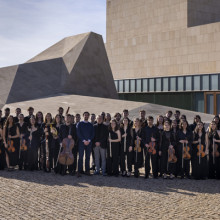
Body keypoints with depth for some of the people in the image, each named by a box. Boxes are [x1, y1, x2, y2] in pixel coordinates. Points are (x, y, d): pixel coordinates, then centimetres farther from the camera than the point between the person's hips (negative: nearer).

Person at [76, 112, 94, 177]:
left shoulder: (91, 125, 13)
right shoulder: (79, 124, 5)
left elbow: (92, 134, 8)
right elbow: (78, 133, -2)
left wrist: (89, 140, -8)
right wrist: (84, 140, -12)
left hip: (89, 142, 3)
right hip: (81, 142, -3)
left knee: (88, 157, 4)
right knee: (80, 157, -7)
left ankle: (87, 170, 9)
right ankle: (79, 171, -7)